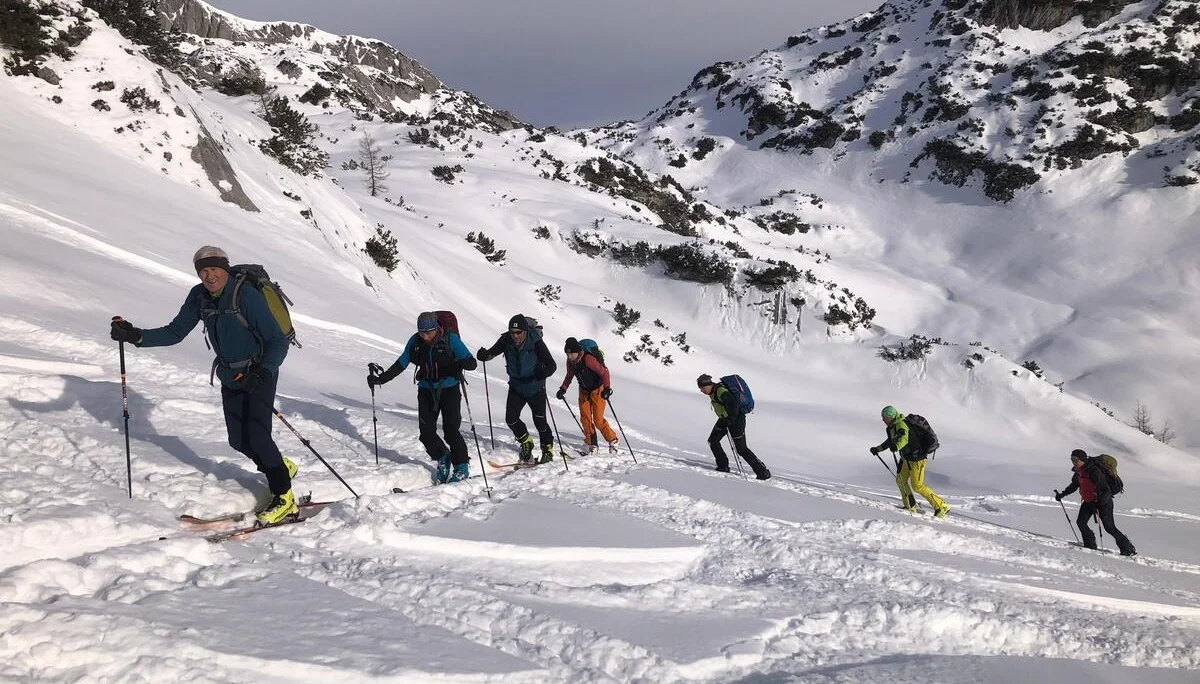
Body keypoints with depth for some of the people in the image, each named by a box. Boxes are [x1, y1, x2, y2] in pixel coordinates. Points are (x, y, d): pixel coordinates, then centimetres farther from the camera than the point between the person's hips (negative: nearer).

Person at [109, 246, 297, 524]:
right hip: (230, 376, 7)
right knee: (238, 440, 6)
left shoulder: (247, 295, -23)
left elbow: (279, 342, -22)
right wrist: (137, 336, -14)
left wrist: (262, 373, -35)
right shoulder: (199, 296, -4)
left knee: (257, 435, -16)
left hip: (260, 373, -7)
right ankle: (281, 467, 32)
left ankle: (283, 498, -2)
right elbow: (175, 332, 0)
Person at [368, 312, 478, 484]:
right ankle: (442, 459, 23)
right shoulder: (415, 341, -3)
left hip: (449, 390, -4)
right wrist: (380, 379, 3)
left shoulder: (450, 339, -13)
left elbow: (472, 363, -13)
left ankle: (462, 467, 6)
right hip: (426, 390, 4)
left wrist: (464, 362, -36)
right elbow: (401, 364, 9)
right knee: (426, 432, -3)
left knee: (451, 430, -11)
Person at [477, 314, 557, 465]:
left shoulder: (536, 342, -25)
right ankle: (526, 443, 23)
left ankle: (548, 449, 24)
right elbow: (493, 352, -15)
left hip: (535, 388, -4)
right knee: (511, 418, -4)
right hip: (516, 387, 4)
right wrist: (484, 355, -38)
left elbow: (552, 365, -28)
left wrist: (544, 372, -49)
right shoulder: (506, 341, -14)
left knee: (540, 420, 0)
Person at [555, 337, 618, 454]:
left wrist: (607, 388, -33)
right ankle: (592, 445, 7)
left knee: (598, 420, -7)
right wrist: (563, 389, 3)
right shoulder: (570, 361, -8)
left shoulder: (588, 359, -29)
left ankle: (613, 440, 13)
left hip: (597, 390, -6)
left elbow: (604, 372, -25)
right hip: (584, 391, 6)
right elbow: (569, 376, 11)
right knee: (585, 418, -3)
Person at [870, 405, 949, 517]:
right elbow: (890, 442, 28)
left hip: (916, 458, -10)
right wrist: (877, 449, 30)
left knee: (917, 485, -9)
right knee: (901, 480, 14)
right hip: (907, 457, 10)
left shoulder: (901, 425, -21)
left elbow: (904, 438, -42)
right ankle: (910, 507, 28)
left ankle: (941, 507, -2)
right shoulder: (892, 427, 10)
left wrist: (896, 446, -60)